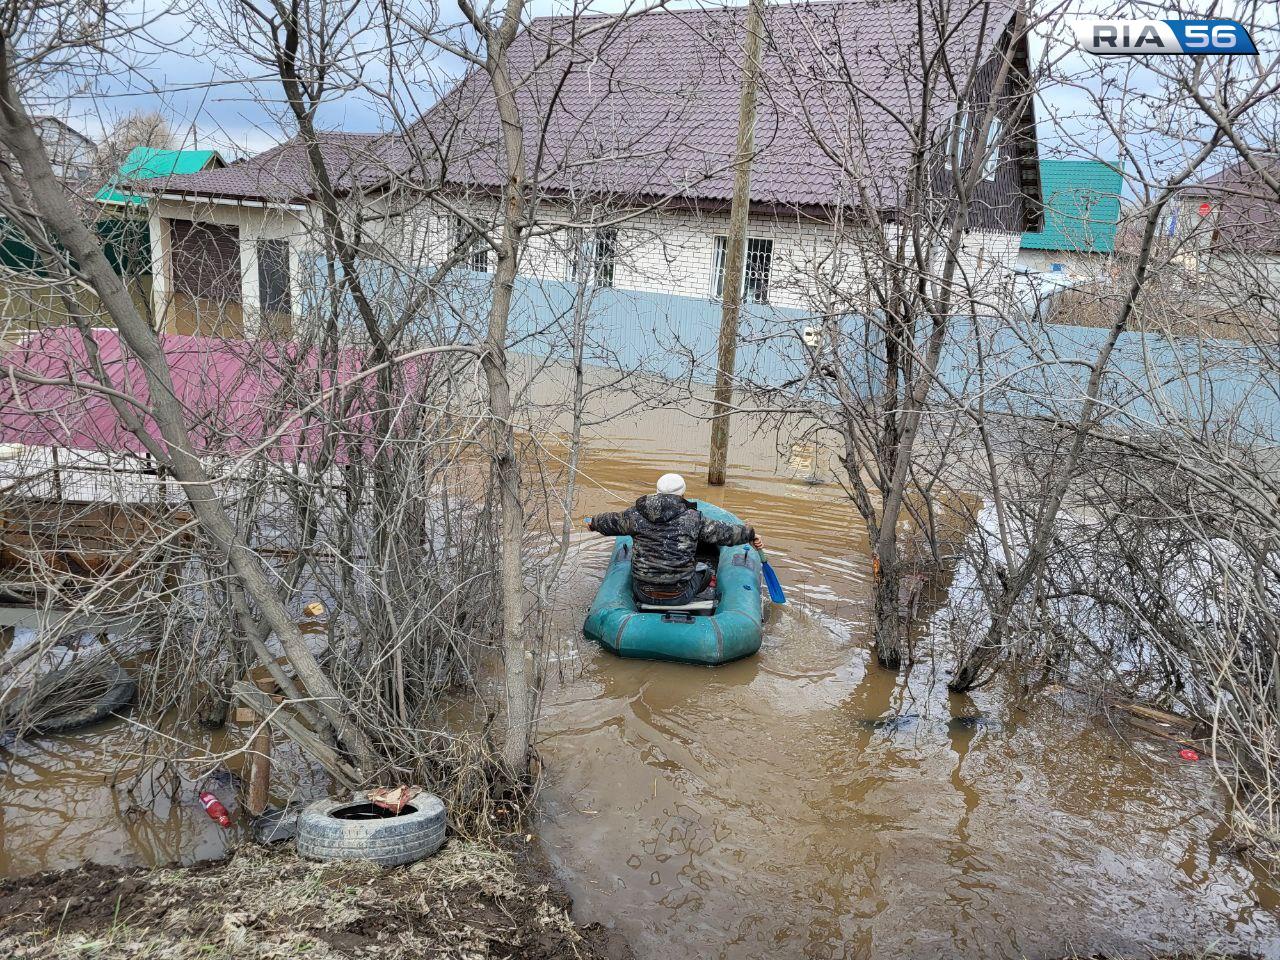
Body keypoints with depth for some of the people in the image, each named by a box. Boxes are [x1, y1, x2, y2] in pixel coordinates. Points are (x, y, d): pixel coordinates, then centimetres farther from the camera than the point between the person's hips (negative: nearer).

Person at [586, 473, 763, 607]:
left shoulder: (635, 515, -2)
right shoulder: (693, 519, -10)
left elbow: (611, 522, 16)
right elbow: (723, 532, 1)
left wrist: (593, 523, 39)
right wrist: (750, 534, 19)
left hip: (643, 594, 3)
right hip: (679, 597, -2)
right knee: (704, 569, 26)